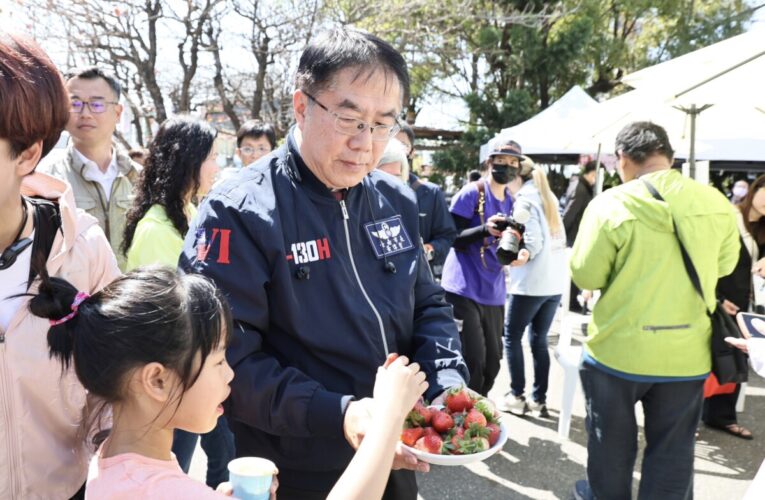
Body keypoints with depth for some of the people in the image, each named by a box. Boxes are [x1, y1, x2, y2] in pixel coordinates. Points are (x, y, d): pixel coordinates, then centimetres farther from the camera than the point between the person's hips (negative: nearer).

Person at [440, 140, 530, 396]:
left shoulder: (510, 201, 12)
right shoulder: (472, 193, -8)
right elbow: (451, 238, -12)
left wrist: (519, 251, -6)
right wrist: (485, 229, -27)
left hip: (493, 293, 7)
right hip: (464, 290, -7)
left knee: (492, 362, 11)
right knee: (473, 361, -10)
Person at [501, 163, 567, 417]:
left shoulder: (525, 199, -8)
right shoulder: (549, 197, 15)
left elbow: (533, 243, -17)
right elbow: (555, 239, 13)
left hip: (531, 283, -7)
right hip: (555, 282, 7)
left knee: (512, 337, 6)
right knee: (539, 340, 12)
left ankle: (517, 396, 9)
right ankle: (540, 399, 14)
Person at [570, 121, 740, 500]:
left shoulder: (611, 204, -18)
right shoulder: (715, 203, -5)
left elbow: (585, 275, -11)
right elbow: (725, 264, 10)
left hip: (618, 350, -2)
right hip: (687, 354, 3)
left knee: (611, 441, 19)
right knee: (673, 451, 16)